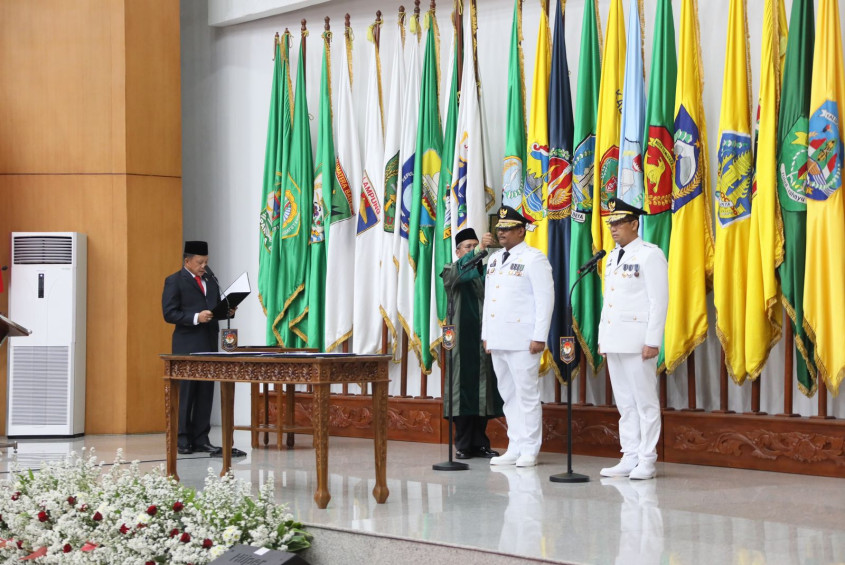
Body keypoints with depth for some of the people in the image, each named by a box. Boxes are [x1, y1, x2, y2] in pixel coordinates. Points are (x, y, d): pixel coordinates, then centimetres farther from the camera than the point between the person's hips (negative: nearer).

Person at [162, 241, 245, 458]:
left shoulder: (210, 281, 18)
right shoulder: (174, 281, -3)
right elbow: (169, 313, -11)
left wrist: (227, 311, 1)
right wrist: (196, 317, -20)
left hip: (209, 345, 6)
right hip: (187, 346, -6)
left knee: (205, 393, 6)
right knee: (185, 393, -2)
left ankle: (200, 440, 10)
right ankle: (182, 440, 3)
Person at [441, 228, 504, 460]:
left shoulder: (485, 271, 17)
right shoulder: (451, 271, 5)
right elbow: (460, 269, -19)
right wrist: (479, 249, -33)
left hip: (484, 340, 4)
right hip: (463, 340, -4)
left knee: (483, 390, 3)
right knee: (463, 389, -5)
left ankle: (480, 443, 8)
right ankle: (463, 445, 0)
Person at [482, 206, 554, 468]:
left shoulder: (534, 259, -6)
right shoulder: (494, 259, 17)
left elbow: (545, 299, -11)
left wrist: (539, 337, -15)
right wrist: (486, 335, 16)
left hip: (522, 340, -7)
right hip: (497, 340, 8)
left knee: (527, 394, -3)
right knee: (508, 395, 10)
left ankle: (529, 451, 2)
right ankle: (514, 448, 15)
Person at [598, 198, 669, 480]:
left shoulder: (650, 255, -9)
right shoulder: (612, 257, 17)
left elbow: (659, 301, -13)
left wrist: (652, 341, -18)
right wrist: (602, 338, 15)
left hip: (637, 340, -8)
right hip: (614, 341, 8)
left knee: (645, 401, -2)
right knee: (625, 403, 10)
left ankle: (646, 461, 1)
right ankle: (630, 458, 14)